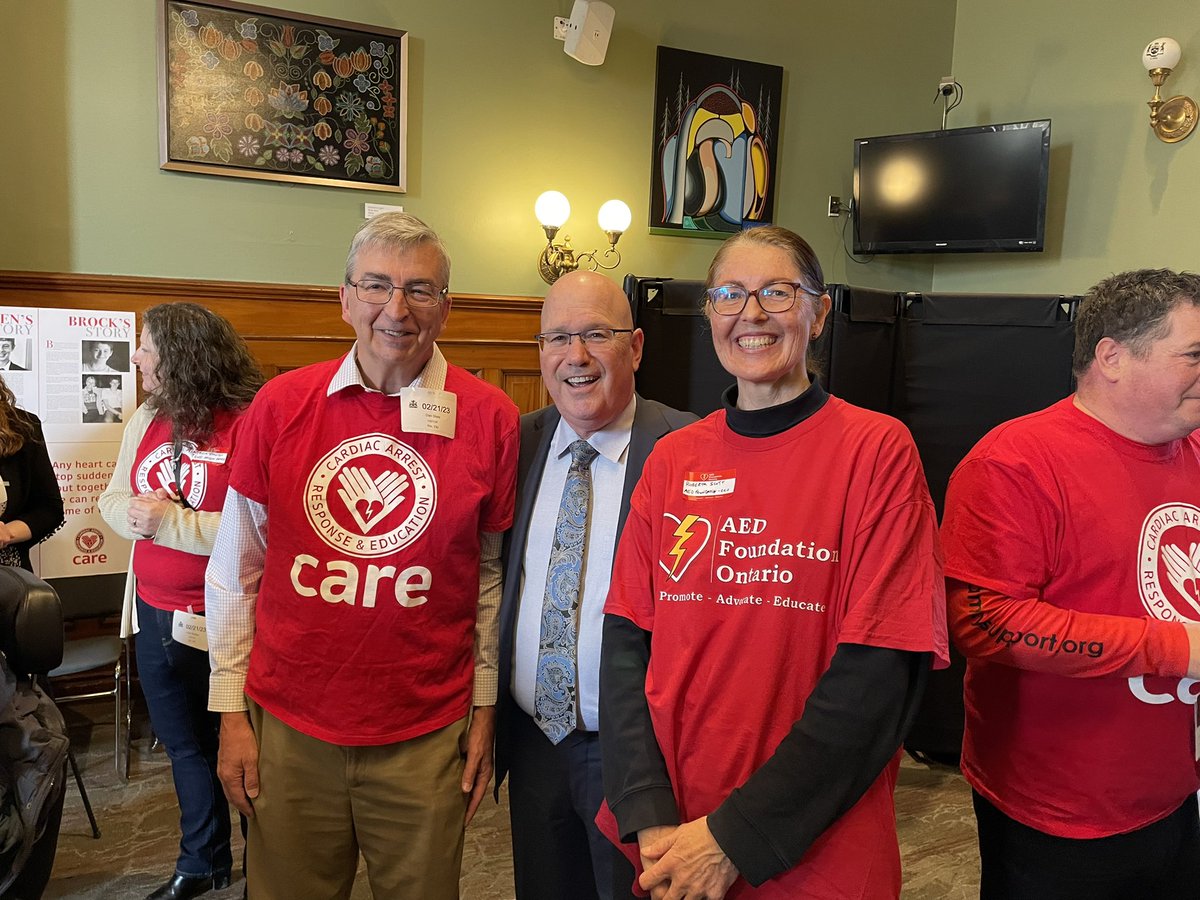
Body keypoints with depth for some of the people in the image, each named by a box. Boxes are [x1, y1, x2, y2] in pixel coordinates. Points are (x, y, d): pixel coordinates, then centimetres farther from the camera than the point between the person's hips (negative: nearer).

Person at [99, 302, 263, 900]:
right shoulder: (146, 420, 6)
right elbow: (112, 501, 12)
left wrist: (172, 522, -23)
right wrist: (135, 514, -10)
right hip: (155, 615, 8)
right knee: (184, 745, 22)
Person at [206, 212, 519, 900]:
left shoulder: (490, 418, -6)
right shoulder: (281, 405, -4)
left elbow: (492, 574, 2)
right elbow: (238, 568, 3)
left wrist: (485, 708, 4)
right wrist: (231, 710, 3)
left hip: (426, 735, -1)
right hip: (287, 727, 1)